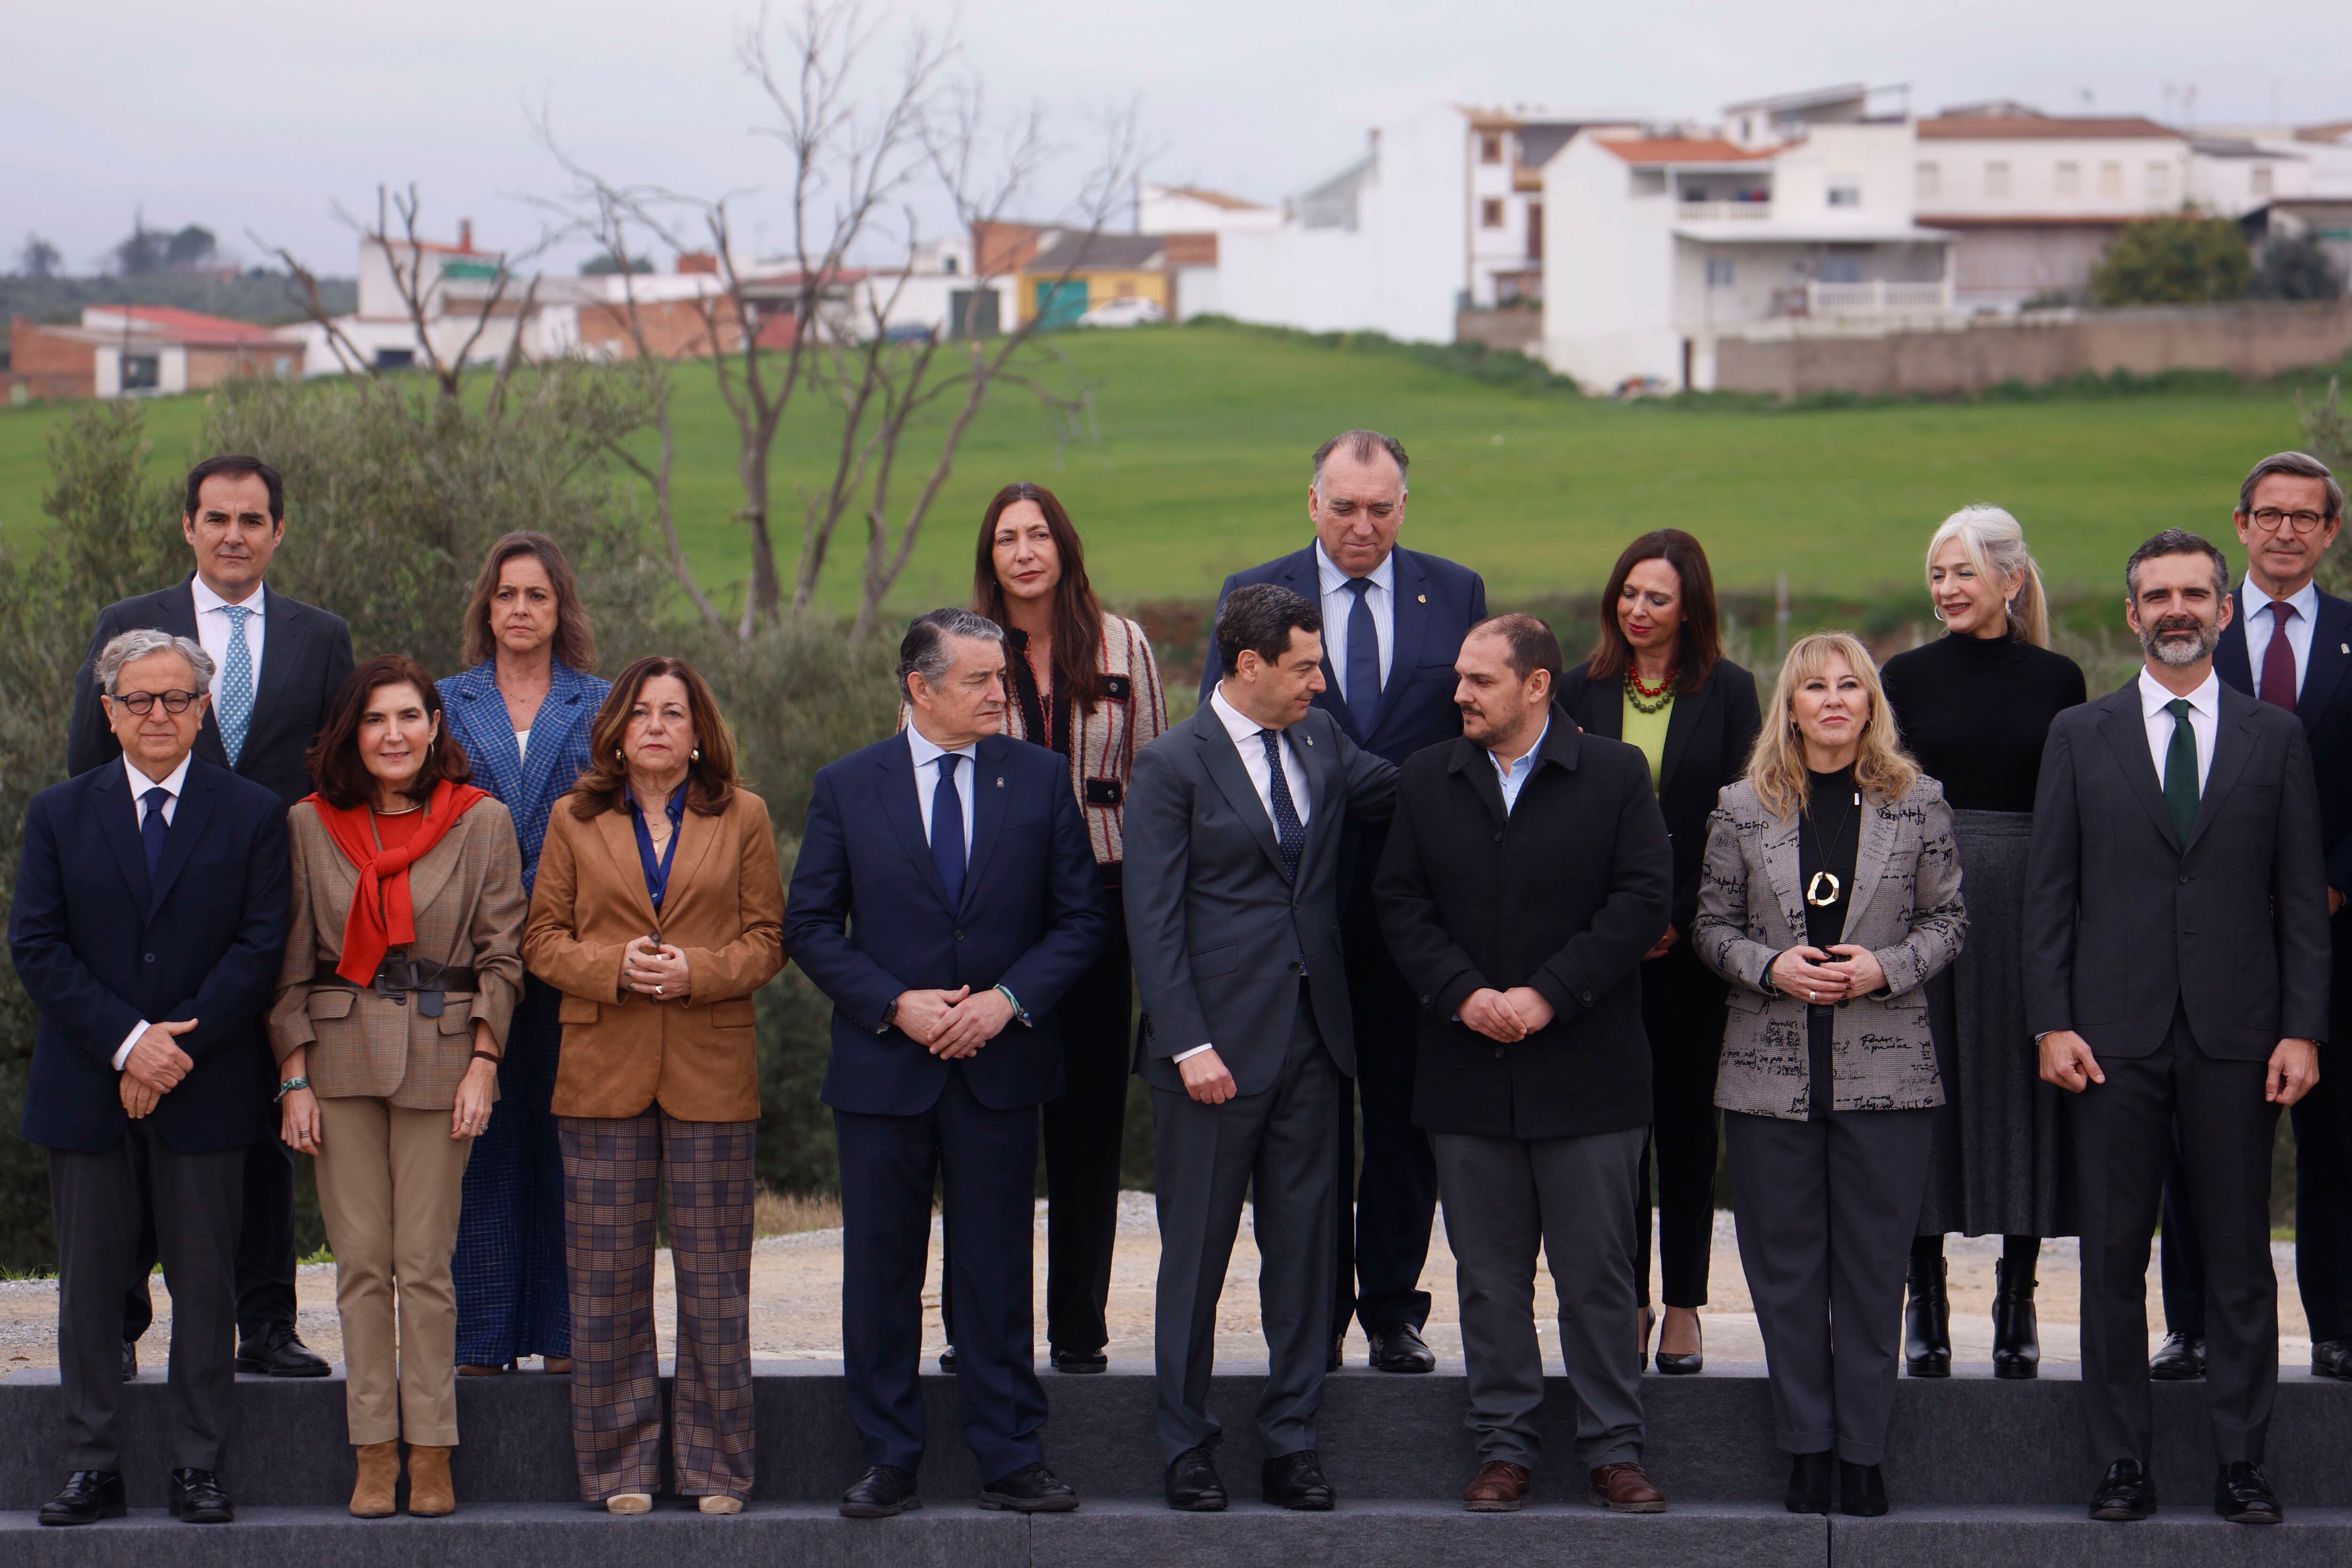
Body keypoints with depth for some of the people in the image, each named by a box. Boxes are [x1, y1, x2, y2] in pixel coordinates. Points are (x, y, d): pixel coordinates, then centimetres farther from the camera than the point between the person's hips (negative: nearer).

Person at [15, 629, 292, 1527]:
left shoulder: (253, 816, 4)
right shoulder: (58, 815, 8)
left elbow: (261, 947, -4)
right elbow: (36, 946, -1)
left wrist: (178, 1048, -13)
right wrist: (126, 1042, -13)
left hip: (205, 1090, -1)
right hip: (86, 1090, 1)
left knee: (204, 1285, 2)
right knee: (90, 1285, 5)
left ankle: (197, 1468, 10)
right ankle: (94, 1468, 12)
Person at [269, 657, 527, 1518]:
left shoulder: (482, 823, 2)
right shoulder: (309, 826, 6)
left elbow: (502, 954, 4)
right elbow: (291, 962, 7)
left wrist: (483, 1062, -5)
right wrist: (294, 1077, 0)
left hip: (440, 1052, -2)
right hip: (340, 1053, 2)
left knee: (424, 1263, -3)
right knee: (360, 1261, 1)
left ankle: (431, 1455, 4)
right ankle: (374, 1454, 7)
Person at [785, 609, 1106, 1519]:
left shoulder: (1040, 779, 3)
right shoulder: (847, 787, 1)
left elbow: (1080, 920, 4)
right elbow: (810, 926, 1)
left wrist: (1010, 998, -11)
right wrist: (895, 1004, -11)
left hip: (1001, 1067, 0)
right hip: (884, 1069, 0)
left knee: (998, 1272, 4)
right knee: (880, 1273, 4)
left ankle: (1010, 1463, 11)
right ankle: (889, 1465, 13)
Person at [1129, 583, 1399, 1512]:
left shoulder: (1320, 741, 10)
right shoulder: (1172, 766, -7)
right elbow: (1153, 921, -9)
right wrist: (1189, 1045, -15)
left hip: (1310, 1040, 5)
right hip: (1216, 1047, -5)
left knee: (1304, 1250, 8)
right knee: (1197, 1254, 4)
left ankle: (1291, 1444, 17)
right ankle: (1187, 1452, 14)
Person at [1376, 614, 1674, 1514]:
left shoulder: (1615, 774, 0)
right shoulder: (1427, 781, 9)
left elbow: (1644, 898, -7)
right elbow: (1401, 903, 4)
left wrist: (1548, 995, -14)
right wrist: (1463, 994, -11)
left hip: (1586, 1072, -3)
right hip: (1468, 1070, 3)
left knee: (1598, 1275, 2)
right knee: (1489, 1276, 7)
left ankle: (1613, 1450, 10)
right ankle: (1505, 1449, 15)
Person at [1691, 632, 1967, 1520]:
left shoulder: (1917, 804, 3)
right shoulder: (1744, 810, 5)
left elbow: (1948, 919, 6)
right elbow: (1712, 927, 8)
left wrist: (1886, 968, -11)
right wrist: (1771, 967, -10)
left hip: (1885, 1070, -1)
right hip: (1771, 1070, 1)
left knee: (1874, 1265, 2)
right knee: (1785, 1266, 4)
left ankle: (1863, 1450, 9)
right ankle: (1806, 1447, 12)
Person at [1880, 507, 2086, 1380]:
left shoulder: (2057, 680, 6)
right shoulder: (1905, 677, 5)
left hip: (2030, 908, 0)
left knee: (2020, 1090, 2)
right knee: (1928, 1090, 0)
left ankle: (2018, 1304, 8)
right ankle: (1926, 1300, 7)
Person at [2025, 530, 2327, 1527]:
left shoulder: (2275, 738, 8)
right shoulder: (2080, 736, 8)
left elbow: (2303, 895, 6)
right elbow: (2049, 892, 5)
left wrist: (2303, 1029, -2)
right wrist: (2052, 1023, -4)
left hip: (2236, 1036, 0)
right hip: (2115, 1034, 0)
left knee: (2238, 1254, 3)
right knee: (2113, 1254, 2)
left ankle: (2241, 1462, 10)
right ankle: (2123, 1461, 10)